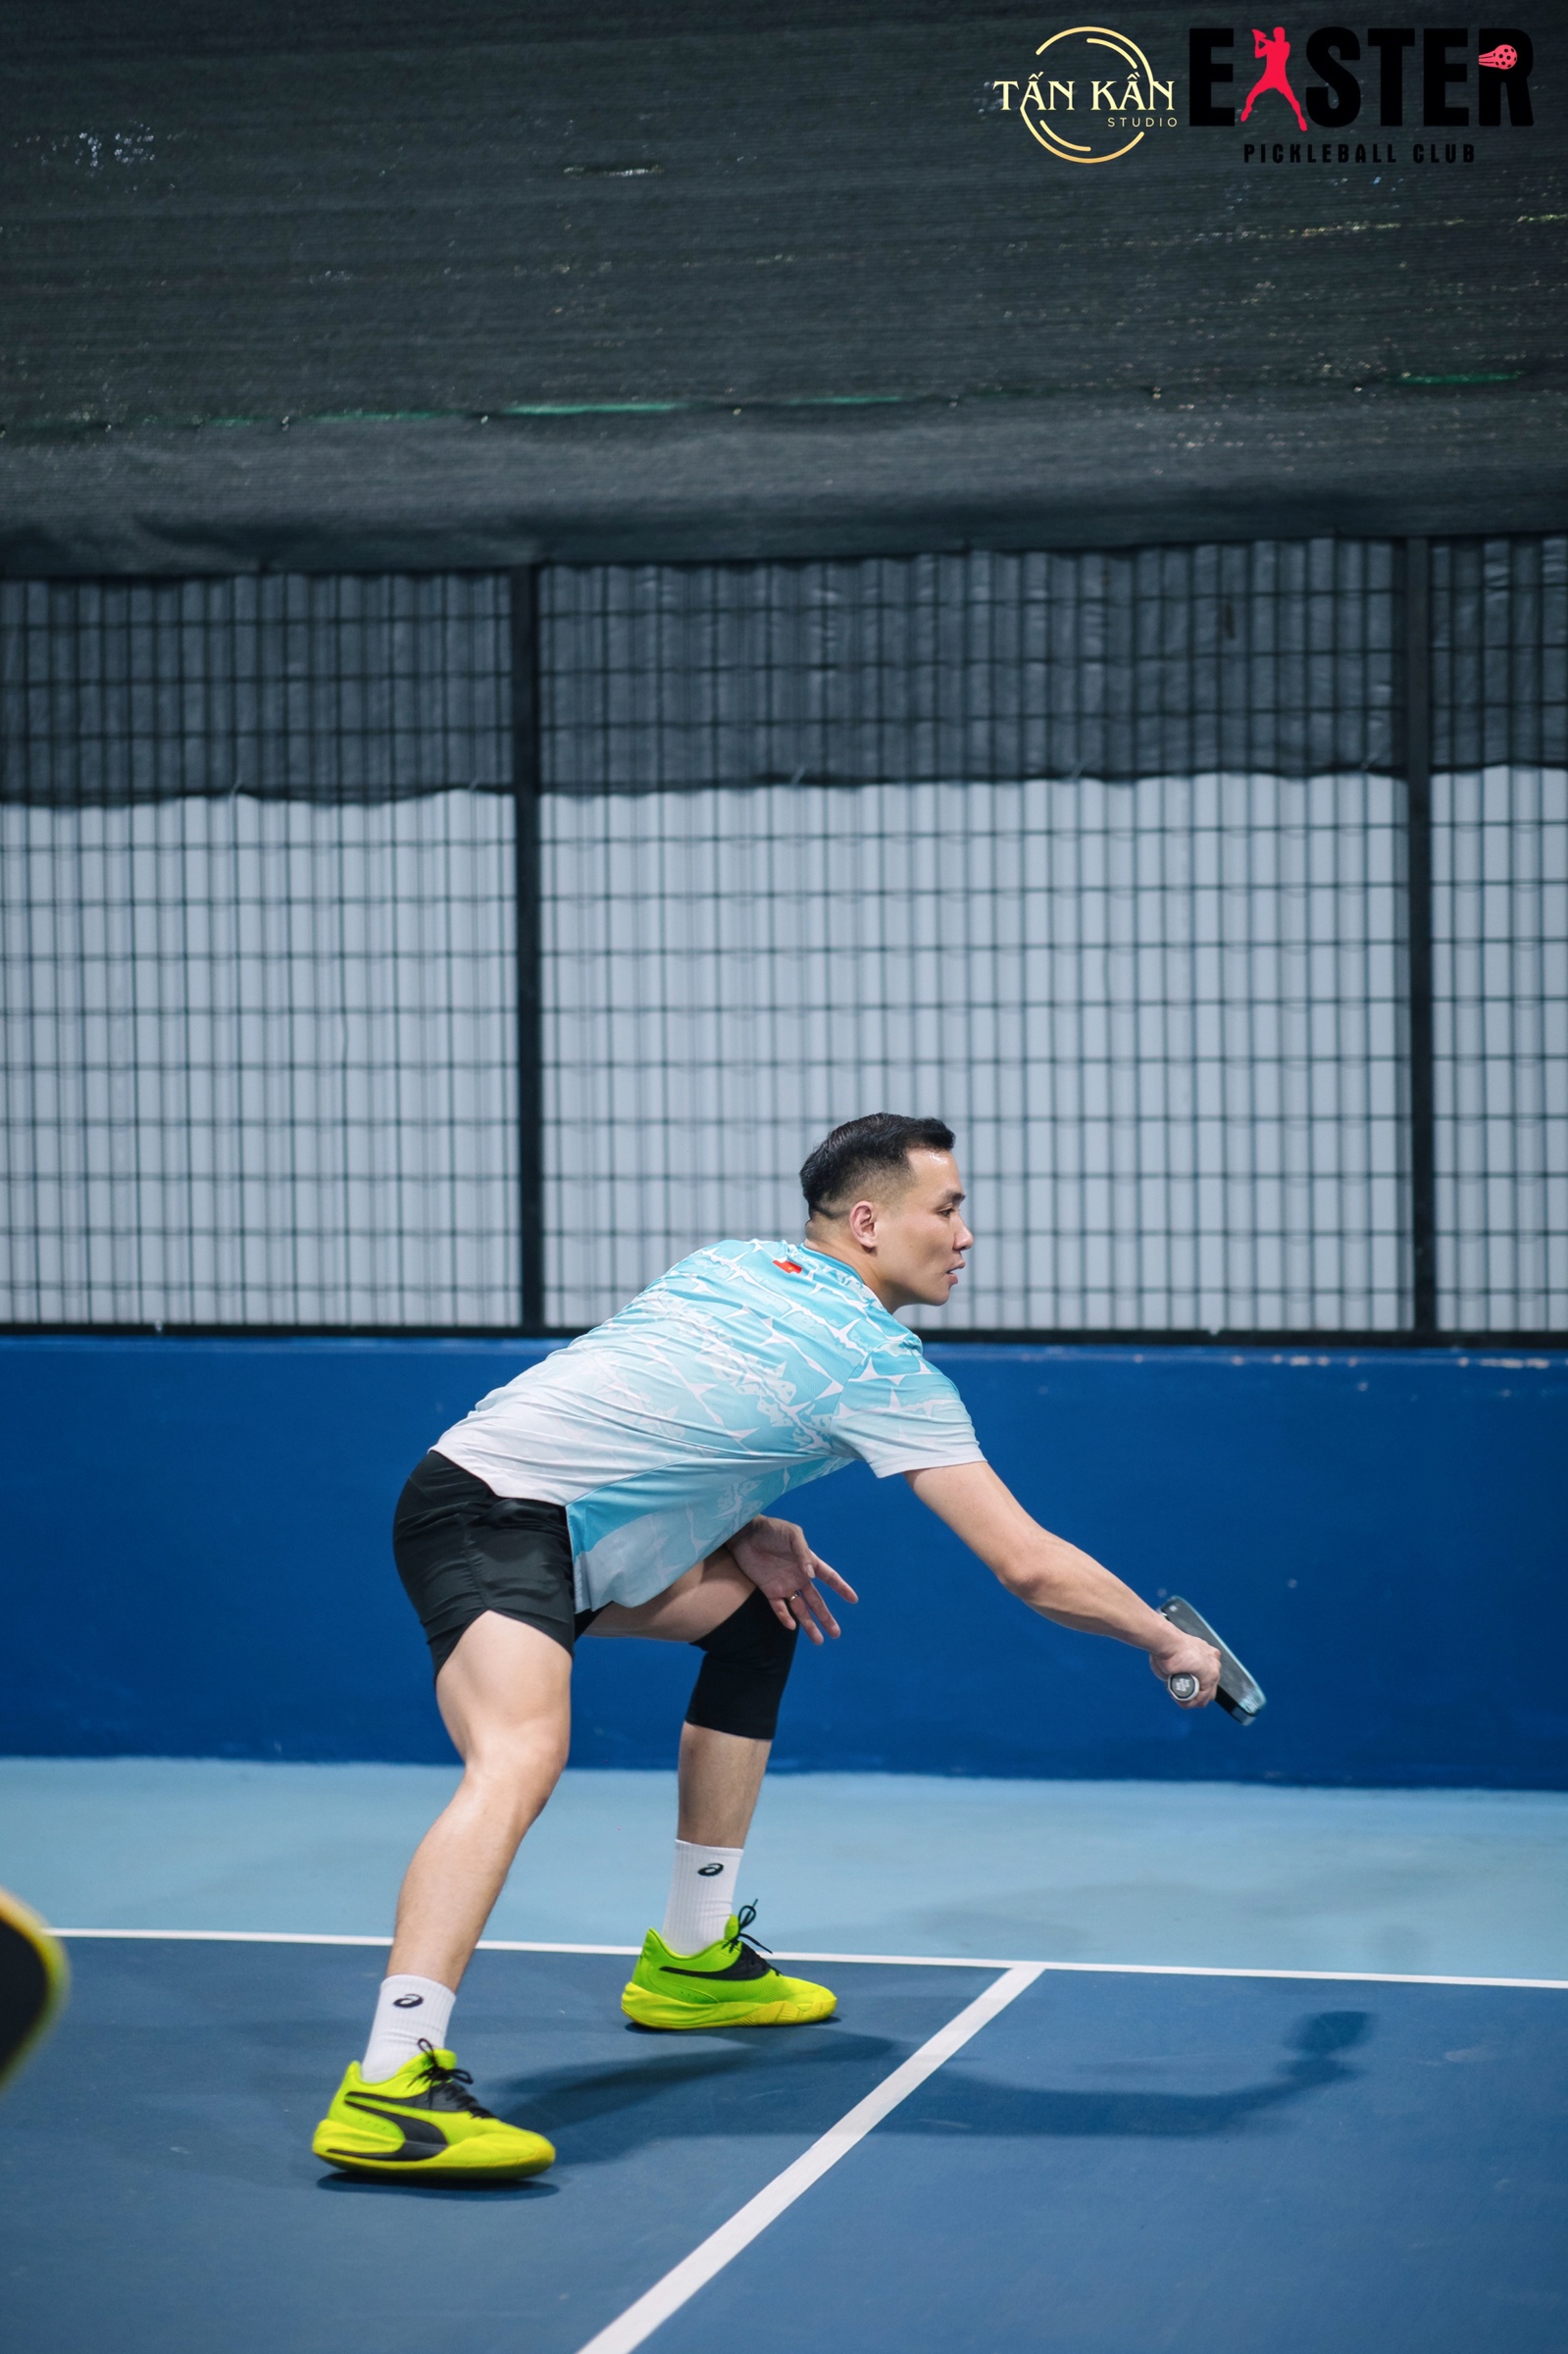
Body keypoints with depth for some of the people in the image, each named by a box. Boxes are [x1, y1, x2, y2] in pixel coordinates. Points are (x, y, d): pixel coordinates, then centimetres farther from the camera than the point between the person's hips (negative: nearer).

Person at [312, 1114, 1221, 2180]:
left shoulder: (736, 1264, 14)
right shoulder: (882, 1366, -9)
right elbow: (1032, 1566, -8)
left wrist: (746, 1532, 11)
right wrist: (1170, 1642, 7)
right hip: (488, 1514, -10)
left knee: (761, 1605, 20)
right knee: (523, 1753, -31)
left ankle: (693, 1958, 24)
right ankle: (388, 2088, -46)